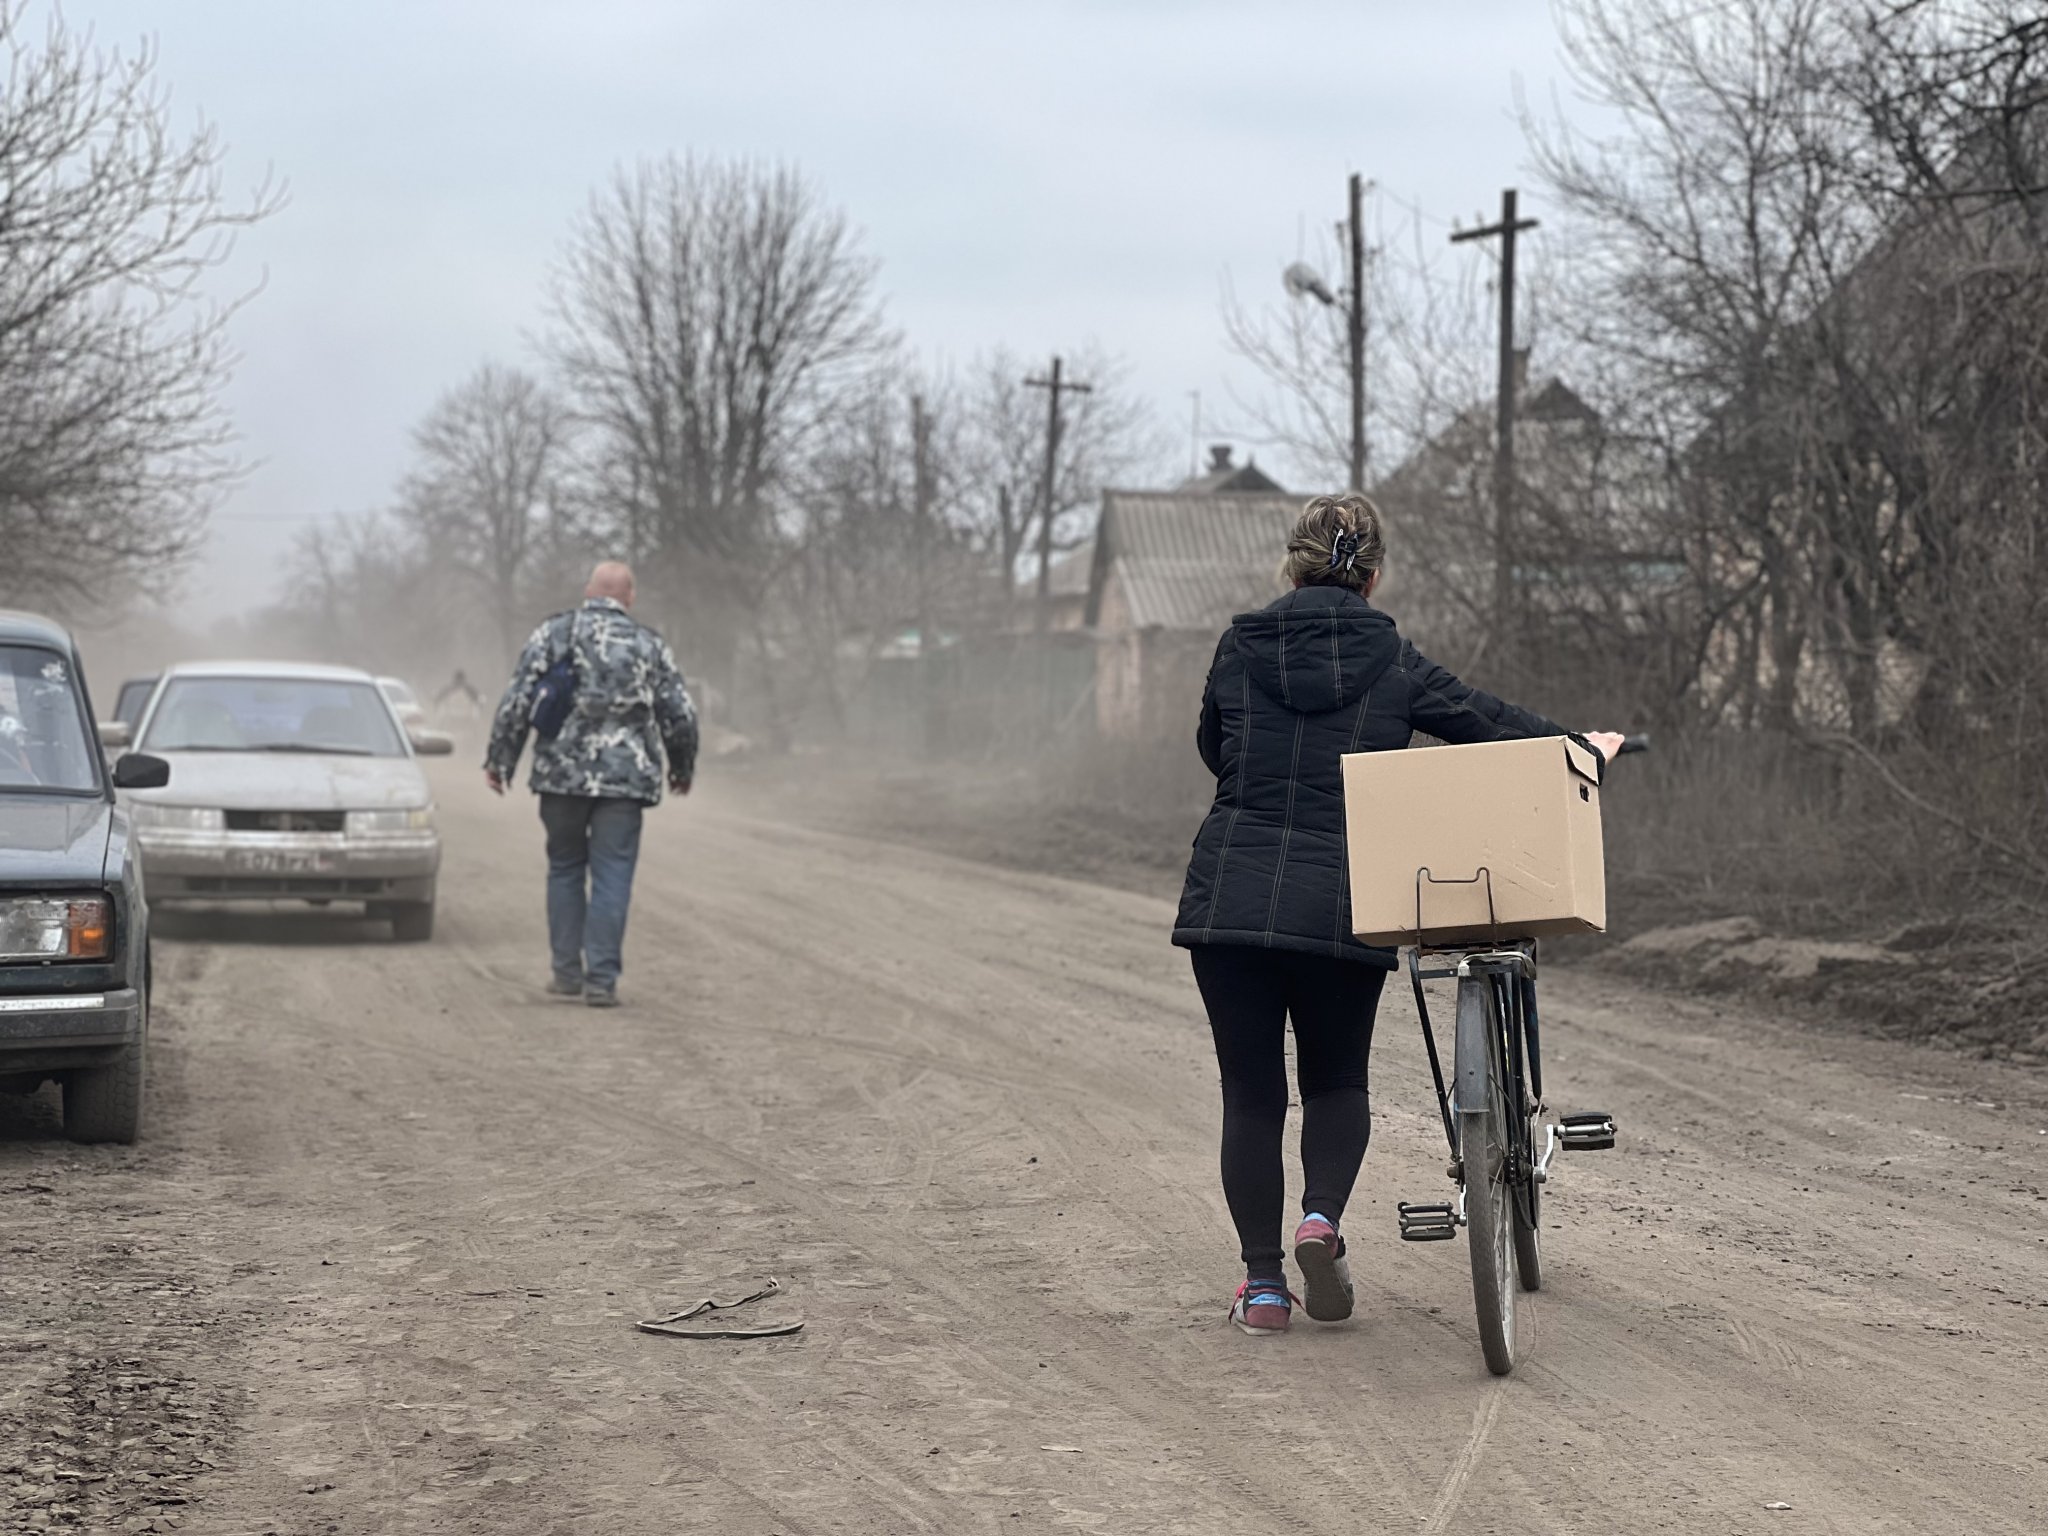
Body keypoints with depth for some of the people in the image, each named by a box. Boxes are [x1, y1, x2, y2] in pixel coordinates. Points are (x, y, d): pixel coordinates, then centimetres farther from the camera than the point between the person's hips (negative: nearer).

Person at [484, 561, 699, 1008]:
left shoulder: (553, 634, 4)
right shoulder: (648, 645, 6)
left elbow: (518, 701, -3)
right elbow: (680, 715, 7)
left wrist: (498, 759, 4)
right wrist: (683, 769, 22)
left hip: (561, 773, 1)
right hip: (625, 778, -1)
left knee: (565, 869, 16)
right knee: (611, 877, 1)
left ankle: (567, 971, 17)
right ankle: (601, 980, -4)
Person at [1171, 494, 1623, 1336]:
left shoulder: (1239, 648, 3)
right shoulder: (1392, 662, 0)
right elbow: (1490, 721, 10)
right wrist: (1582, 748, 26)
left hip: (1230, 902, 0)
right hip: (1341, 909, 0)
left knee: (1251, 1092, 8)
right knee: (1336, 1080, 18)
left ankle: (1263, 1287, 8)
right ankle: (1323, 1216, -7)